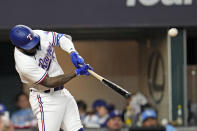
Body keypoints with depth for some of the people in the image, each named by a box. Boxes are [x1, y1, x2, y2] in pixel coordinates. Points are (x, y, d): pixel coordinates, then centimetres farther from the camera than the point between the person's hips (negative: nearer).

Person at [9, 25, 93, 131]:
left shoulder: (39, 35, -9)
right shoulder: (24, 64, -29)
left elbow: (62, 38, 4)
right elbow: (49, 82, -24)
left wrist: (73, 53, -16)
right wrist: (77, 72, -22)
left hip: (63, 93, 8)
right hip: (45, 100, -8)